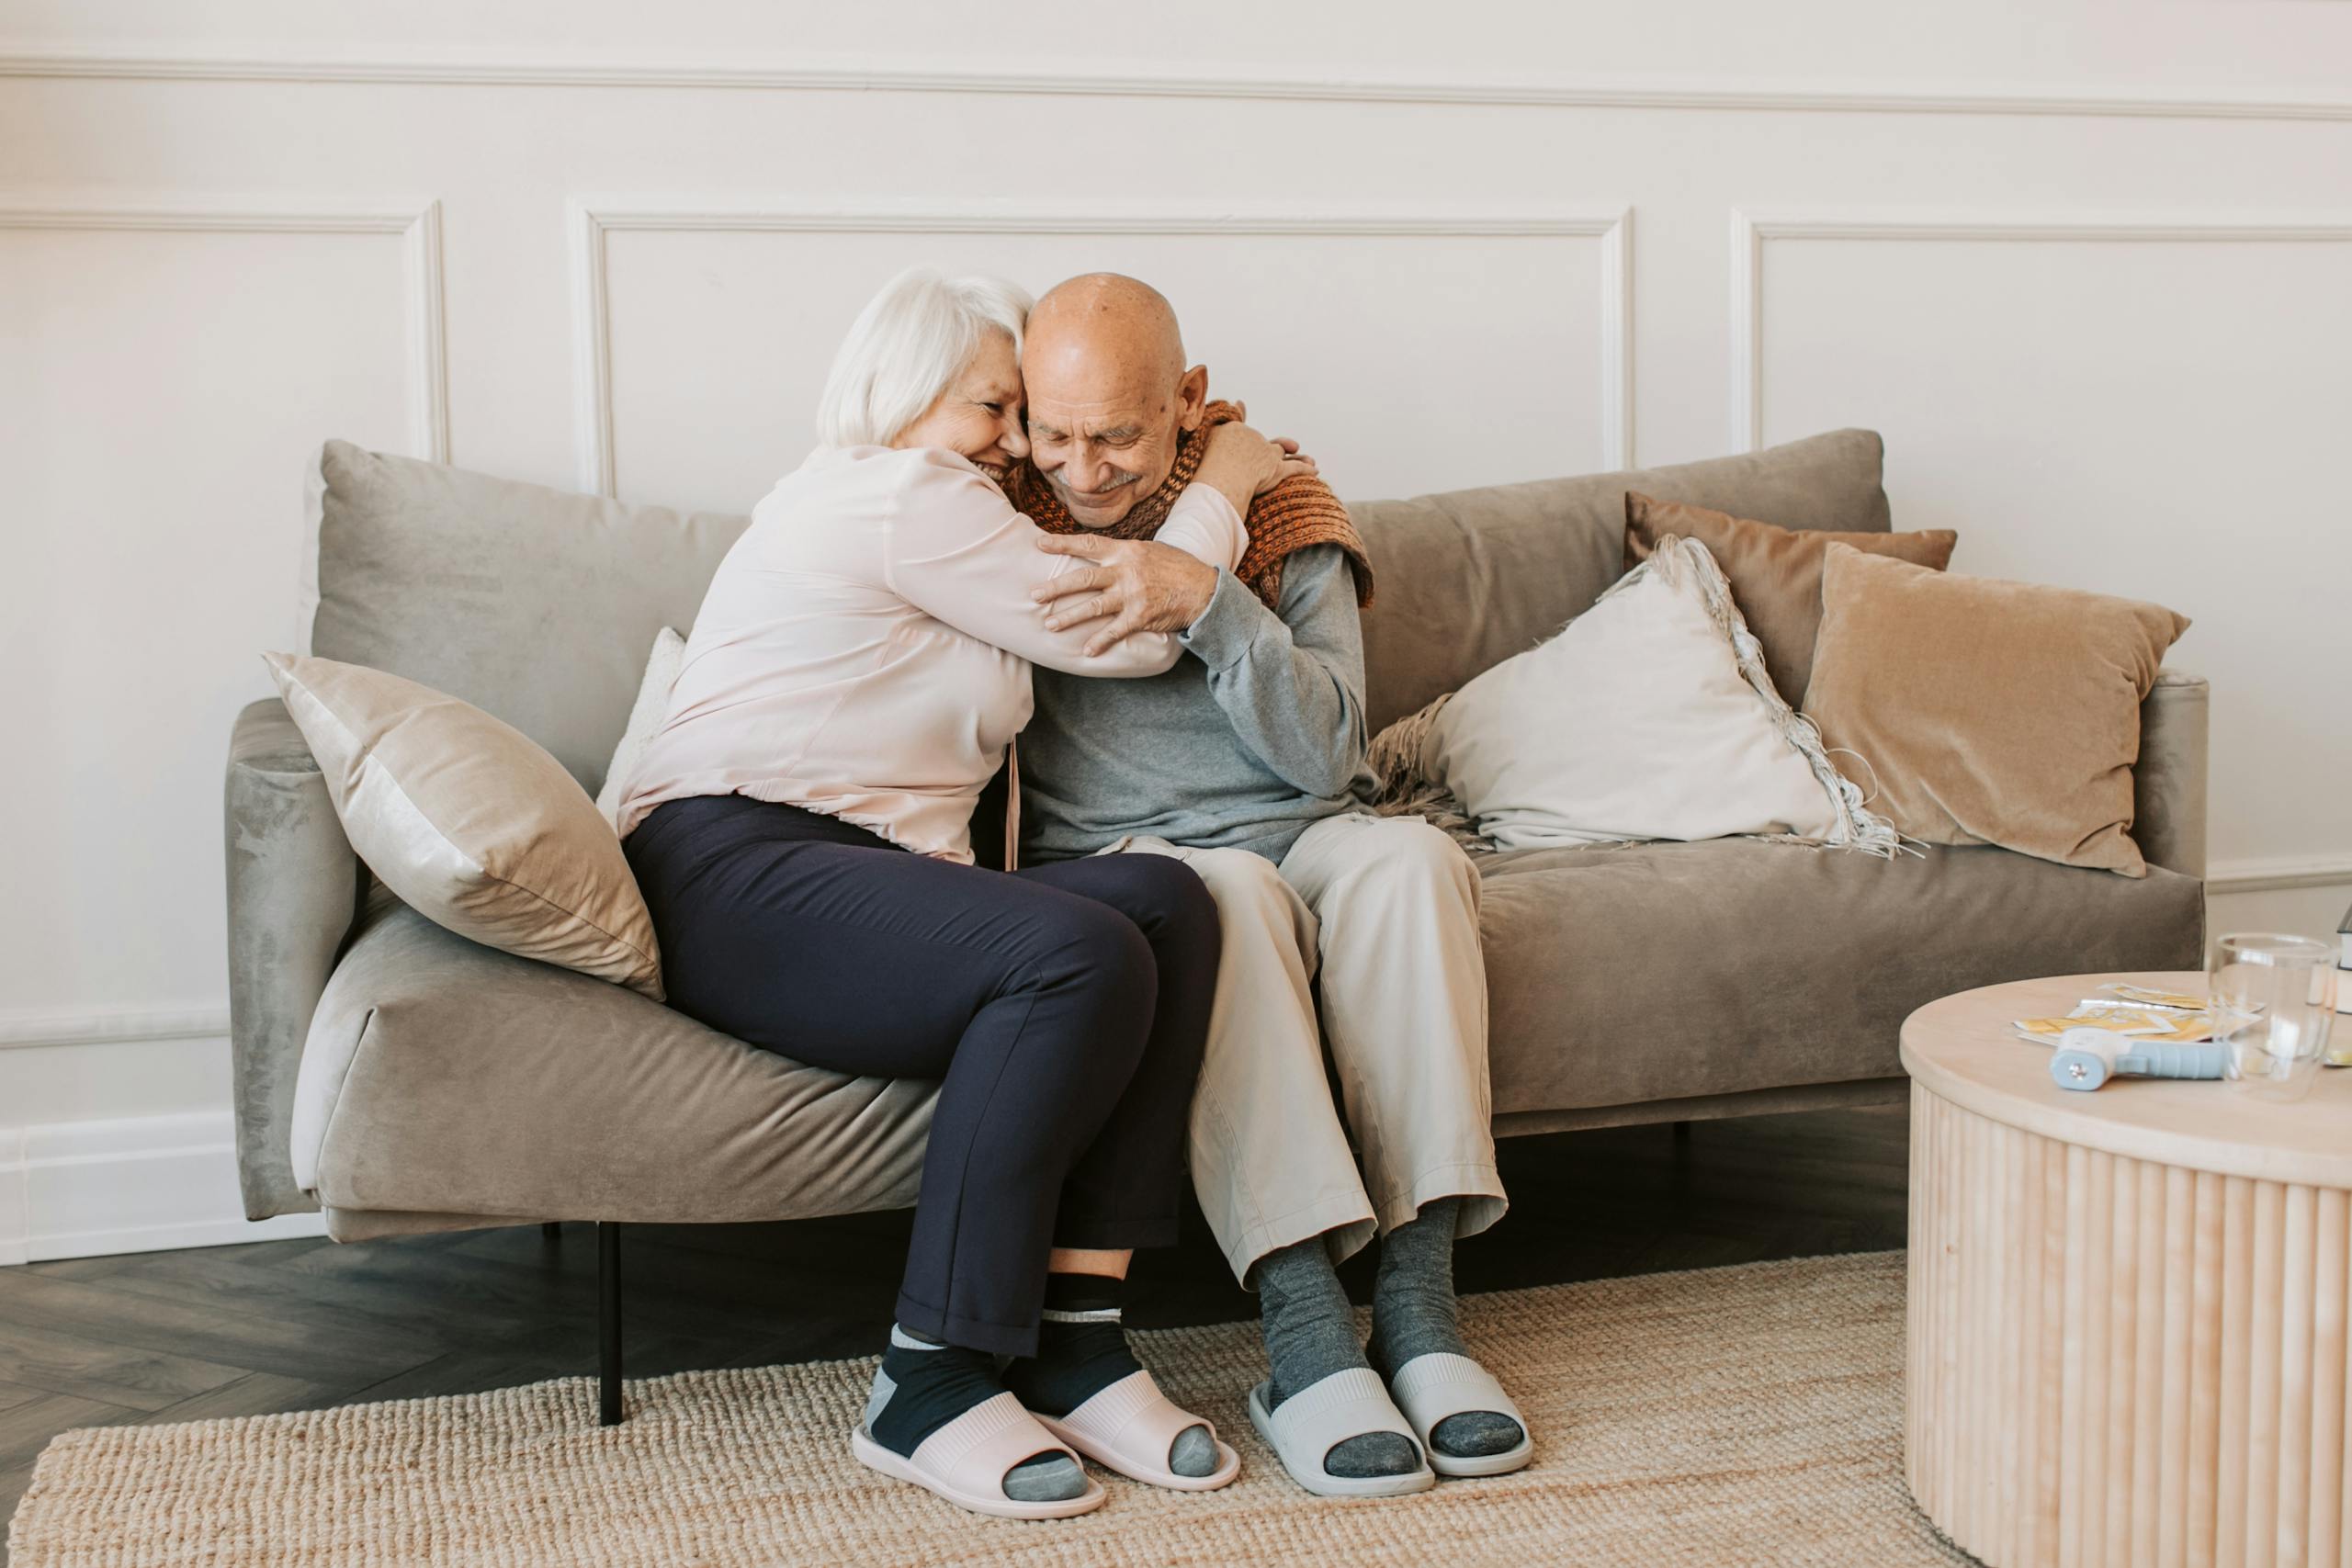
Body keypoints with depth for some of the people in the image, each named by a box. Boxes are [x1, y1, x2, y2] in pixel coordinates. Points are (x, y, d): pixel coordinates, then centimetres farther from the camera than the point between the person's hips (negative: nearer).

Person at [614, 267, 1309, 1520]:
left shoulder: (935, 513, 30)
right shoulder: (897, 495, -3)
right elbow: (1130, 635, -2)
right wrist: (1223, 485, 12)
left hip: (871, 878, 9)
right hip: (735, 869, -9)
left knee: (1165, 903, -16)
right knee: (1081, 957, -32)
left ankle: (1071, 1340, -20)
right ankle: (930, 1388, -25)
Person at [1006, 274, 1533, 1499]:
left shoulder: (1278, 504, 5)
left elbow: (1328, 754, -4)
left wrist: (1207, 601, -17)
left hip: (1300, 836, 2)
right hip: (1116, 859, -2)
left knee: (1408, 856, -31)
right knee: (1224, 891, -36)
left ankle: (1418, 1301, -32)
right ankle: (1305, 1331, -39)